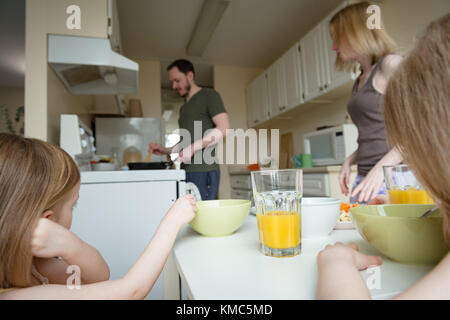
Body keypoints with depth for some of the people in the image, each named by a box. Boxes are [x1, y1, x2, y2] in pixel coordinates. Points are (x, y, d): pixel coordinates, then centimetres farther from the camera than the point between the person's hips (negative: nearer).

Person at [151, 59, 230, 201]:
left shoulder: (209, 95, 2)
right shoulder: (184, 108, 26)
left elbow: (223, 128, -12)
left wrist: (193, 147, -18)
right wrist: (165, 150, 15)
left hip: (203, 170, -7)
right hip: (186, 172, 7)